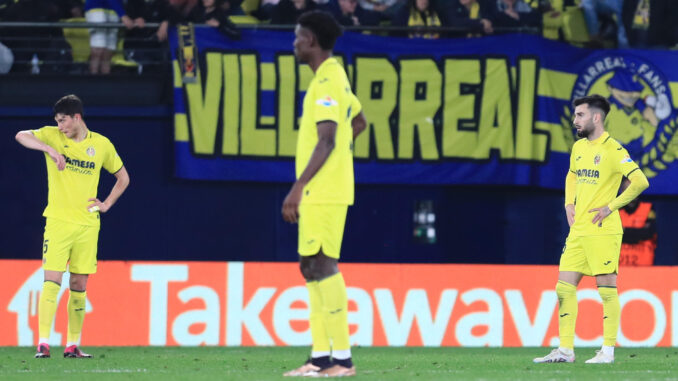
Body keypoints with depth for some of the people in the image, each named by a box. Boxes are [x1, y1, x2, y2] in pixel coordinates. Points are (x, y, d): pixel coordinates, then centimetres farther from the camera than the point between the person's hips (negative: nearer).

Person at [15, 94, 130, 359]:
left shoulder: (102, 145, 6)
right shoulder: (53, 136, 1)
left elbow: (123, 178, 19)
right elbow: (21, 136, -16)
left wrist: (107, 204, 7)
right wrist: (51, 150, -29)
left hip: (87, 224, 2)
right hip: (58, 220, -2)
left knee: (79, 285, 4)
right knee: (52, 281, -11)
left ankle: (73, 345, 11)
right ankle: (43, 342, -13)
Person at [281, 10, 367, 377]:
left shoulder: (326, 82, -15)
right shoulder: (336, 76, 16)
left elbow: (326, 141, -22)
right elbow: (359, 121, 30)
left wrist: (298, 187, -23)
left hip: (322, 192, -10)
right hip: (324, 191, 10)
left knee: (322, 267, -11)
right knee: (314, 268, 11)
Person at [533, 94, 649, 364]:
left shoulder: (613, 150, -11)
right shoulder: (578, 148, 14)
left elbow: (640, 181, -19)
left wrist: (610, 207, -16)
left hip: (603, 231, -8)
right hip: (578, 230, 8)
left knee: (606, 288, -4)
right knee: (564, 288, 4)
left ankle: (608, 351, 2)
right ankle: (565, 349, 7)